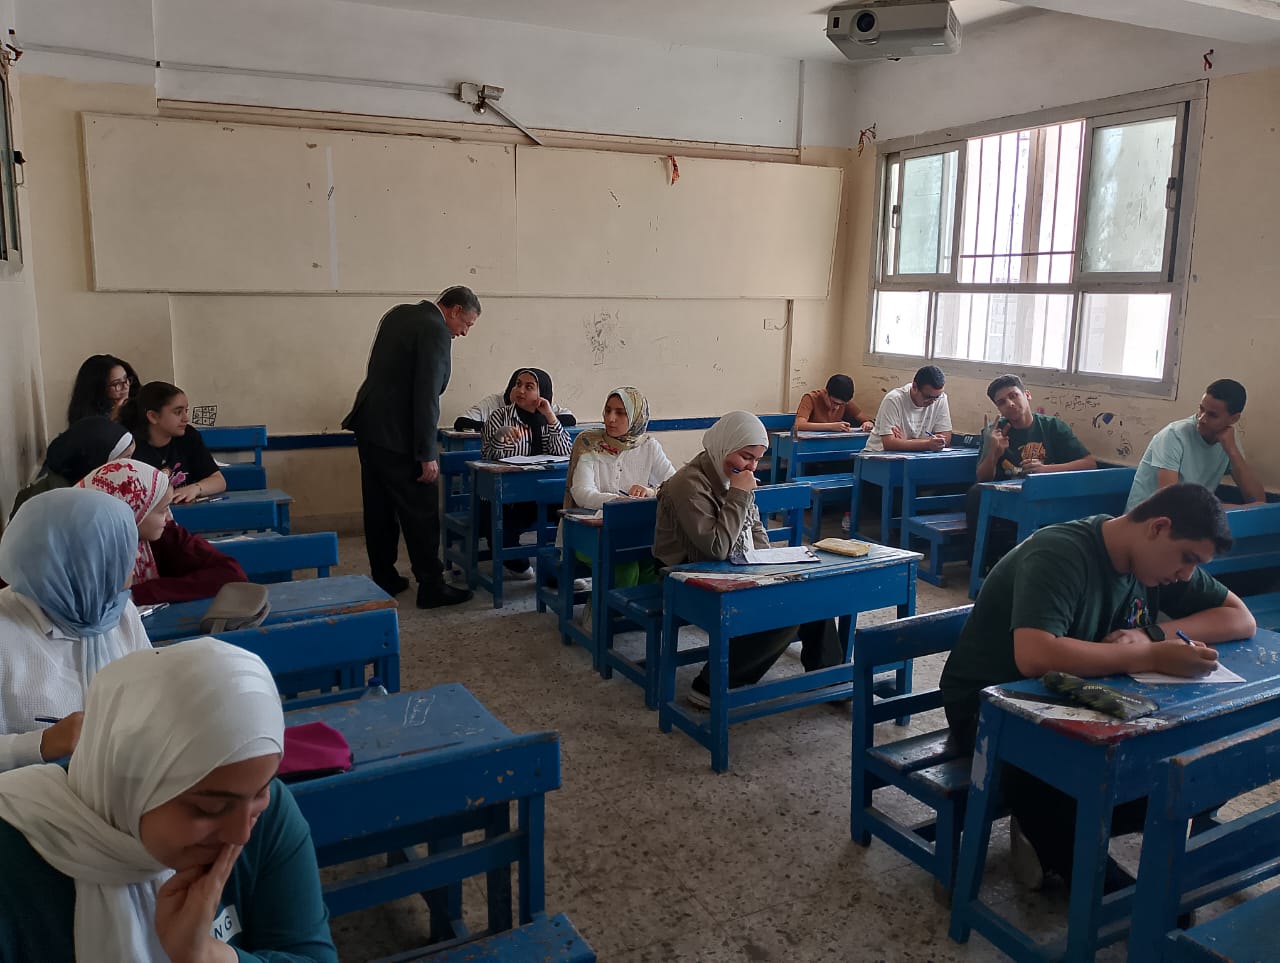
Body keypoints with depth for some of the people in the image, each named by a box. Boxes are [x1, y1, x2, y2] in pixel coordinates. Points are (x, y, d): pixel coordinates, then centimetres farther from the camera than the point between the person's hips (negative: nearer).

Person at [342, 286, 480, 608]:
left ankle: (383, 579, 25)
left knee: (379, 510, 15)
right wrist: (428, 454, -19)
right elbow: (426, 395, -21)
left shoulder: (398, 313, 12)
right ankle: (431, 587, 6)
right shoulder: (435, 330, -15)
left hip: (369, 425, 9)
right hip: (398, 436, -9)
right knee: (421, 513, 0)